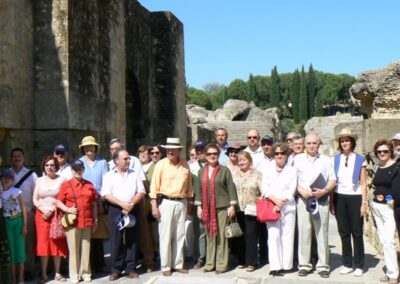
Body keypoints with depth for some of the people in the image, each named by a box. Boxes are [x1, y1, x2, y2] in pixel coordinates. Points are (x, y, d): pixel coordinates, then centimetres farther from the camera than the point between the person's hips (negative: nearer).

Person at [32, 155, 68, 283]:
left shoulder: (62, 179, 2)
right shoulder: (39, 180, 10)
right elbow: (35, 200, 7)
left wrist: (53, 210, -13)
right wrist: (44, 210, -9)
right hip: (42, 215, 2)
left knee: (57, 243, 1)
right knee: (43, 243, 0)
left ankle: (57, 273, 9)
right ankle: (44, 274, 6)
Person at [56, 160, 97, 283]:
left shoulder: (89, 185, 10)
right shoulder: (66, 184, 2)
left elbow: (94, 204, 12)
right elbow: (58, 202, 1)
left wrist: (95, 220, 9)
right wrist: (67, 209, -15)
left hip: (87, 222, 2)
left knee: (86, 248, 8)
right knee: (73, 249, 1)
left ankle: (86, 273, 18)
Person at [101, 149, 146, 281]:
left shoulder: (134, 174, 10)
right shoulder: (109, 175, 4)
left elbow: (141, 192, 5)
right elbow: (106, 195, -5)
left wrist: (131, 204, -10)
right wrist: (122, 204, -13)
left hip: (132, 210, 2)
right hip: (115, 210, -2)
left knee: (131, 239, 4)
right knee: (116, 240, 0)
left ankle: (131, 268, 11)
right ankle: (116, 269, 8)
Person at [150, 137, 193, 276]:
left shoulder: (185, 165, 6)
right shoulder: (161, 164, -5)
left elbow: (189, 185, 14)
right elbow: (154, 186, -6)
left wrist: (190, 203, 14)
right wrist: (154, 206, -11)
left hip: (181, 203, 4)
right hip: (165, 202, -4)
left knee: (179, 235, 9)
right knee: (165, 235, 0)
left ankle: (178, 264, 19)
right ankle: (165, 266, 9)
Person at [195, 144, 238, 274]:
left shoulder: (224, 170, 1)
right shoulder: (201, 171, 11)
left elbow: (231, 188, -1)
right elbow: (199, 189, 12)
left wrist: (232, 206, -6)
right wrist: (199, 207, 6)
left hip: (222, 207, -3)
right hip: (207, 208, 3)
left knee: (221, 235, 0)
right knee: (210, 235, 7)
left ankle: (221, 264, 8)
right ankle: (210, 263, 16)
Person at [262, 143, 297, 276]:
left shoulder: (292, 170, 9)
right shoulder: (268, 170, 12)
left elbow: (291, 190, 0)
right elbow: (265, 189, 3)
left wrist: (281, 203, -10)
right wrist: (275, 200, -12)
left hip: (288, 207, 0)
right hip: (271, 207, 0)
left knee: (287, 236, -1)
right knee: (273, 236, -6)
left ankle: (285, 265, 6)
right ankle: (275, 266, -5)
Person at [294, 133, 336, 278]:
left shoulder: (326, 160, 11)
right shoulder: (298, 159, 9)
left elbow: (332, 180, 9)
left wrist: (324, 191, -8)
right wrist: (301, 190, -9)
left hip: (321, 200, 0)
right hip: (303, 199, 0)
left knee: (322, 233, 1)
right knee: (304, 232, -1)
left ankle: (323, 265, 8)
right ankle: (304, 264, 7)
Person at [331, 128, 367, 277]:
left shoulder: (360, 160, 1)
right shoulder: (335, 160, 6)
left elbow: (363, 183, -1)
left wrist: (364, 203, -7)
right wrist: (331, 201, 0)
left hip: (355, 197, -2)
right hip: (339, 198, 2)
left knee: (357, 232, 2)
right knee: (344, 232, 7)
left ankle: (359, 266, 11)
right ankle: (347, 264, 17)